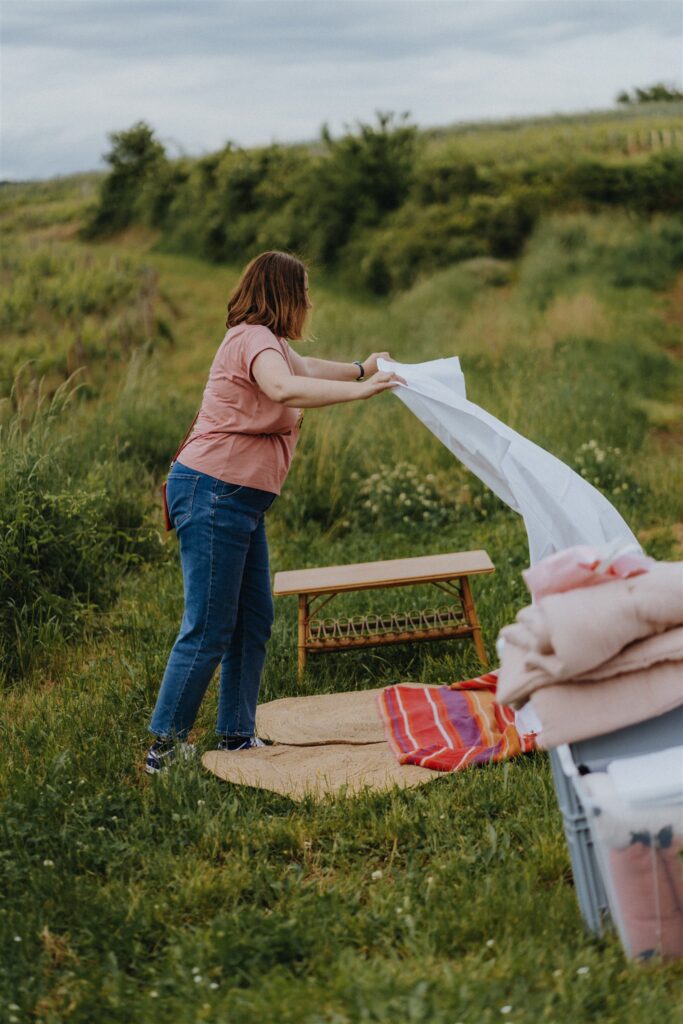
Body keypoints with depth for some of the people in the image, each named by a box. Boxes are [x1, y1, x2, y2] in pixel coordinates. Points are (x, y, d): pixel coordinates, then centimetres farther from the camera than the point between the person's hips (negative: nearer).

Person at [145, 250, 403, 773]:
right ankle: (166, 745, 2)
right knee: (209, 630, -7)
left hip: (242, 501, 11)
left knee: (255, 619, 12)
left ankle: (237, 735, 20)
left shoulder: (271, 343, 19)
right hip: (212, 493, -11)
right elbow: (285, 388, -36)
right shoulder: (253, 339, -14)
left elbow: (306, 368, 41)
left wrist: (360, 369, 47)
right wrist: (359, 391, -35)